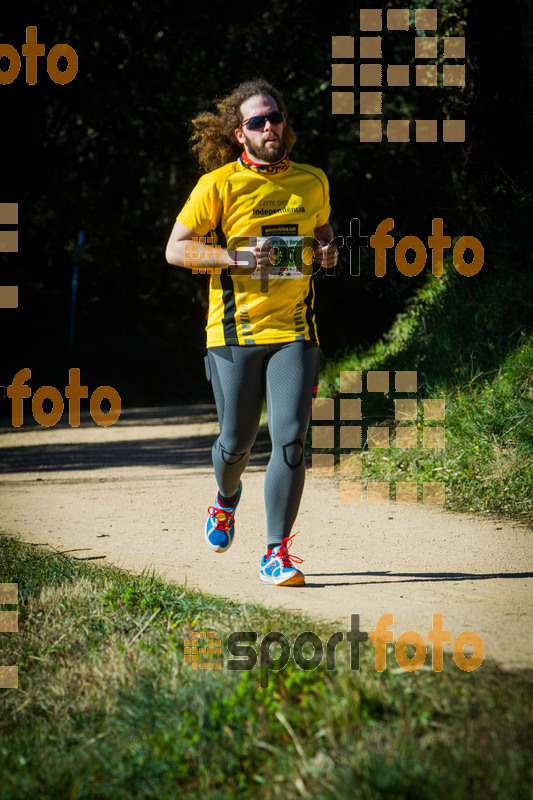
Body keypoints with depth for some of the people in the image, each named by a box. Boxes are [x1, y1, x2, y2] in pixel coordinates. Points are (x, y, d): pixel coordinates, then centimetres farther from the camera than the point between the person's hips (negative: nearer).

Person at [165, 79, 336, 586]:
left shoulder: (312, 182, 9)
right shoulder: (219, 185, -3)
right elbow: (176, 248, -2)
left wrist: (326, 251, 2)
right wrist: (236, 258, -15)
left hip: (294, 330, 2)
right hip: (236, 332, -2)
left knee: (291, 439, -12)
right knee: (237, 441, 7)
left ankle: (276, 555, -8)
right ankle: (226, 500, 44)